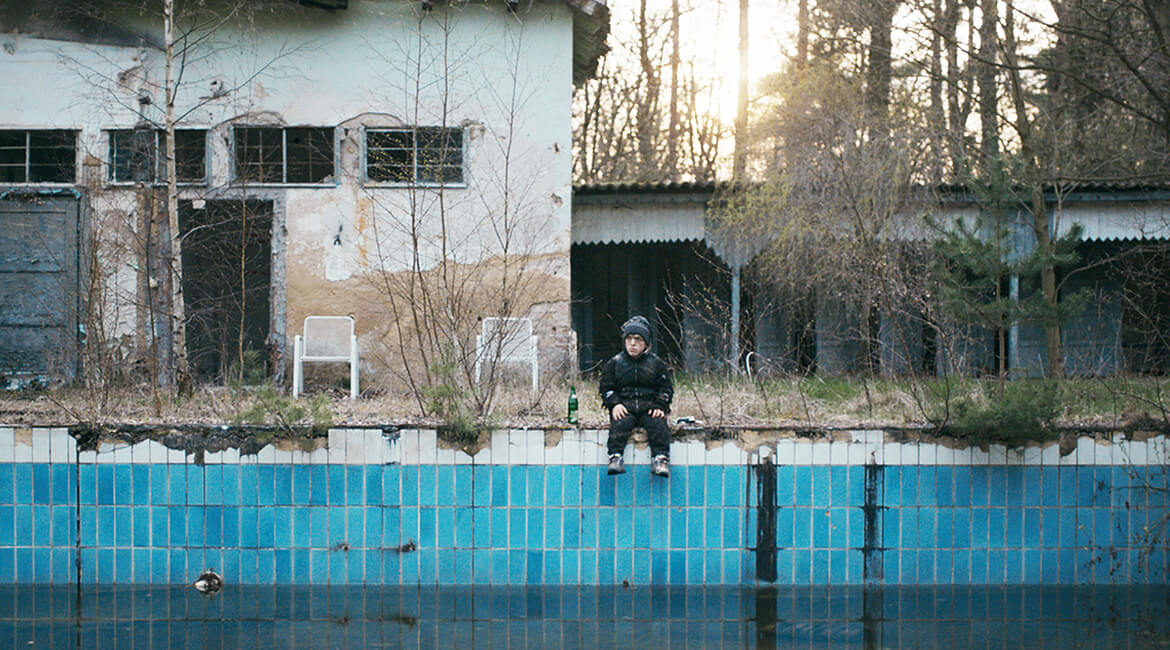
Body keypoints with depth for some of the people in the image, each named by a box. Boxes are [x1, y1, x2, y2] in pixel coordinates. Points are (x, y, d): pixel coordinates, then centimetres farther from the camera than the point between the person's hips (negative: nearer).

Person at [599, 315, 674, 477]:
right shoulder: (615, 363, 11)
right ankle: (615, 457, -39)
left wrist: (660, 406, -6)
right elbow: (606, 387, 9)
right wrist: (614, 404, -9)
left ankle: (661, 459, -34)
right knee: (620, 424, -32)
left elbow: (666, 388, 12)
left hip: (649, 407, 0)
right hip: (624, 407, 0)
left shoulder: (656, 363, 12)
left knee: (658, 424, -30)